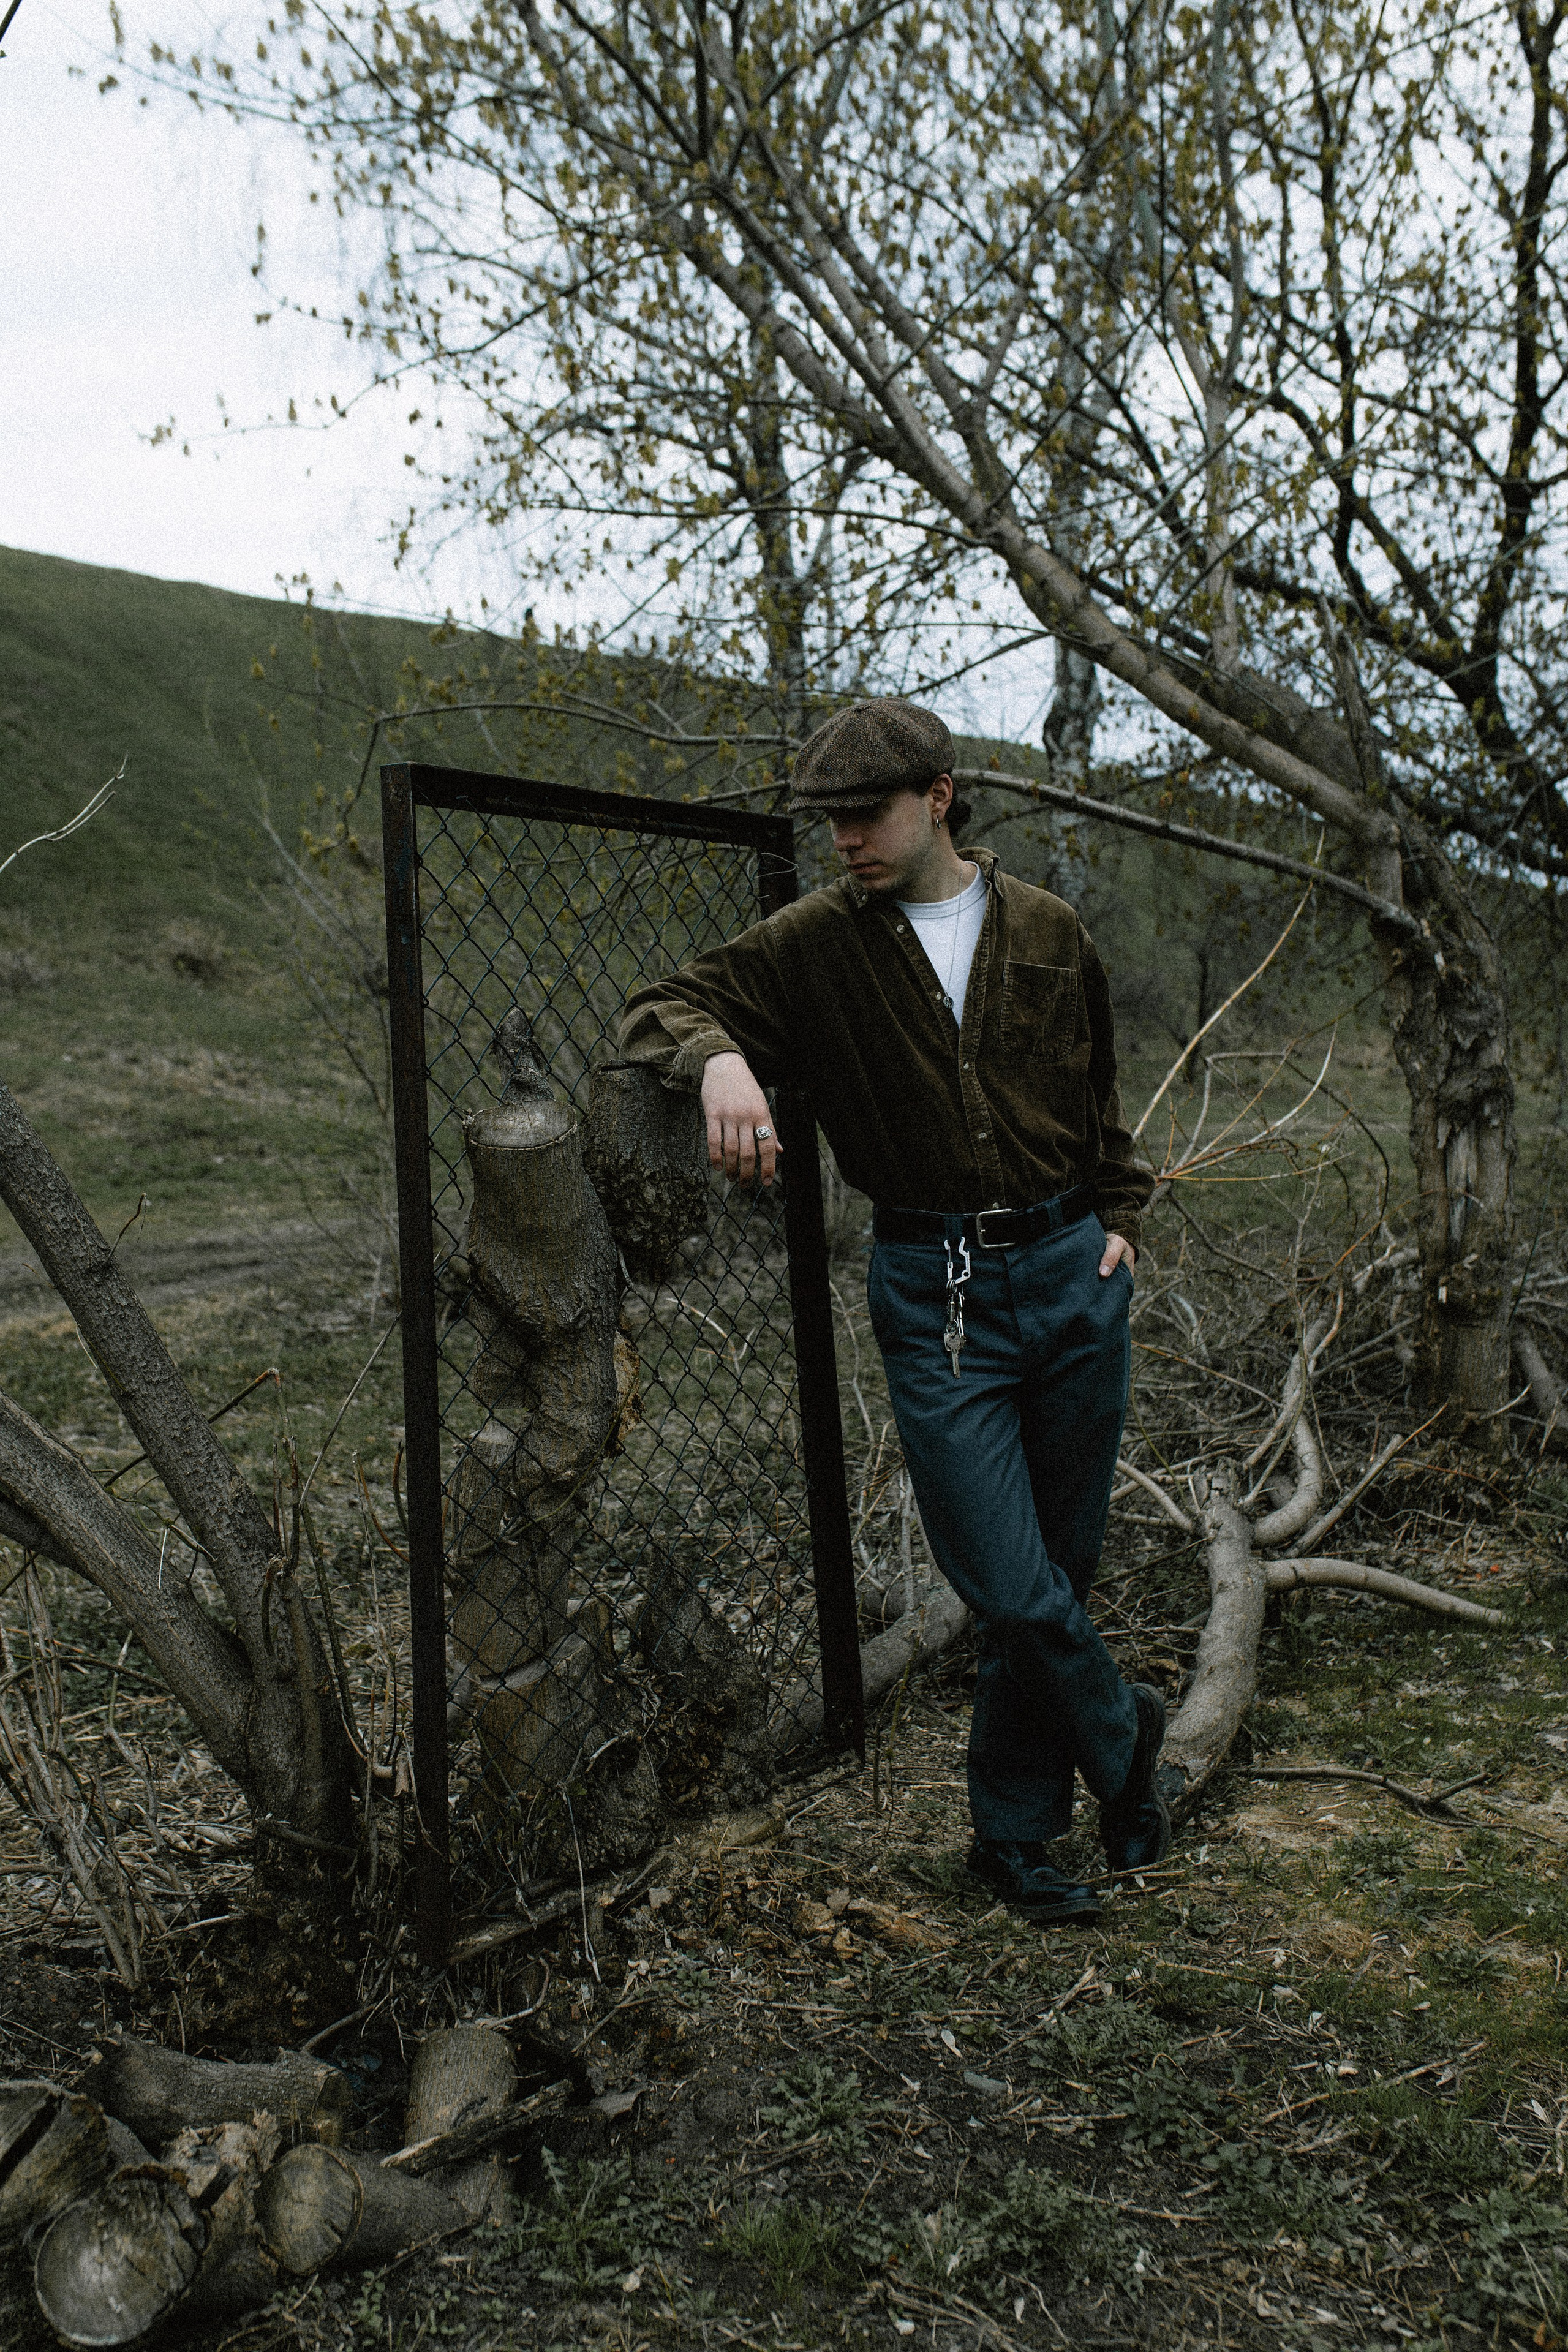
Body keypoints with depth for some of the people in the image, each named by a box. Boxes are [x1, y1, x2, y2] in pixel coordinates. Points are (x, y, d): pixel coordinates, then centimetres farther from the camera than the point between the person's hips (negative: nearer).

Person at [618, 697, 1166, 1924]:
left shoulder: (1049, 933, 6)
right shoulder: (815, 944, -1)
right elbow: (664, 1008, -1)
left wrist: (1120, 1218, 9)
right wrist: (716, 1057, -23)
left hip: (1071, 1272, 2)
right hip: (934, 1295, -2)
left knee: (1061, 1570, 10)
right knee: (1012, 1590, -7)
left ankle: (1016, 1833, 30)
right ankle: (1125, 1730, 26)